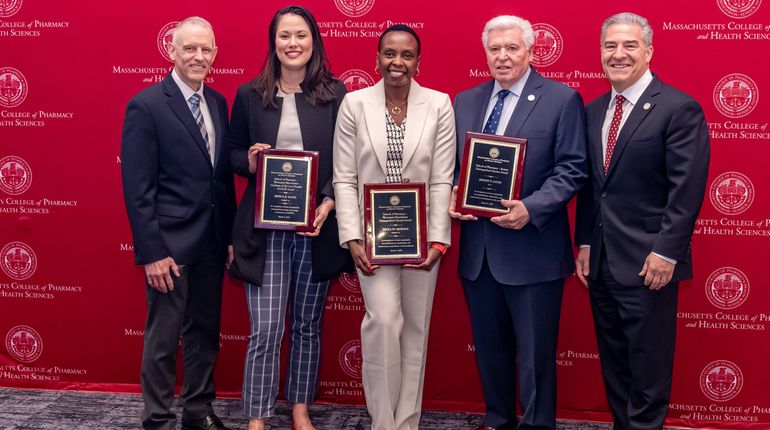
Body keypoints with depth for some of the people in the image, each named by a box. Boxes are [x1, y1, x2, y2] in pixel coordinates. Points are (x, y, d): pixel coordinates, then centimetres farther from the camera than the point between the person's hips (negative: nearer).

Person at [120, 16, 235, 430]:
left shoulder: (218, 102, 9)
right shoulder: (146, 105, -10)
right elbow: (137, 188, -13)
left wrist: (230, 235, 8)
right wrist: (152, 252, -17)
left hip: (212, 242, 6)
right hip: (170, 242, -6)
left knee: (205, 331, 16)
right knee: (163, 337, 5)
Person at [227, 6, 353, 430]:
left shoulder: (335, 93, 2)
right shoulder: (250, 94, 4)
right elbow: (233, 152, 11)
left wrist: (330, 200, -14)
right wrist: (249, 162, -12)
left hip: (318, 224, 1)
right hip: (266, 227, -1)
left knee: (308, 324, 13)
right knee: (265, 329, -4)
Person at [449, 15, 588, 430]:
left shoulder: (562, 99, -5)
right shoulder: (464, 101, 11)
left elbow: (571, 169, -10)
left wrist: (531, 208, -22)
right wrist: (450, 194, -6)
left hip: (532, 248, -5)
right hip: (477, 247, 5)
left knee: (535, 350, 6)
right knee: (489, 345, 17)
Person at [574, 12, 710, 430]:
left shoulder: (679, 108, -9)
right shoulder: (594, 111, 11)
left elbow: (687, 190, -14)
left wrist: (666, 252, -18)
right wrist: (585, 243, 10)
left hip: (646, 262, -6)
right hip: (600, 260, 7)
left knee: (647, 367, 5)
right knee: (613, 362, 16)